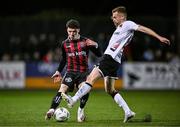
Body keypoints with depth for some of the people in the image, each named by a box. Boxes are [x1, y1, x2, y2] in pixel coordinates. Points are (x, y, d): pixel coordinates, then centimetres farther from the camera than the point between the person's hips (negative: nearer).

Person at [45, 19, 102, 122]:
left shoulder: (86, 42, -2)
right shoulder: (65, 44, 6)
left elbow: (99, 55, -1)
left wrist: (95, 46, -20)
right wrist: (59, 71, 16)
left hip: (83, 72, -2)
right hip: (70, 72, 2)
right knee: (62, 89, -20)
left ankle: (81, 110, 2)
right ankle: (52, 110, -24)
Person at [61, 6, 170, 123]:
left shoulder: (127, 24, -1)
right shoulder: (120, 28, 25)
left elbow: (143, 29, -8)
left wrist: (159, 37, -15)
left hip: (111, 58, -11)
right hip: (110, 58, 11)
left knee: (91, 79, -15)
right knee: (110, 90, 11)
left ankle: (73, 100, -19)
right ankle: (128, 112, 8)